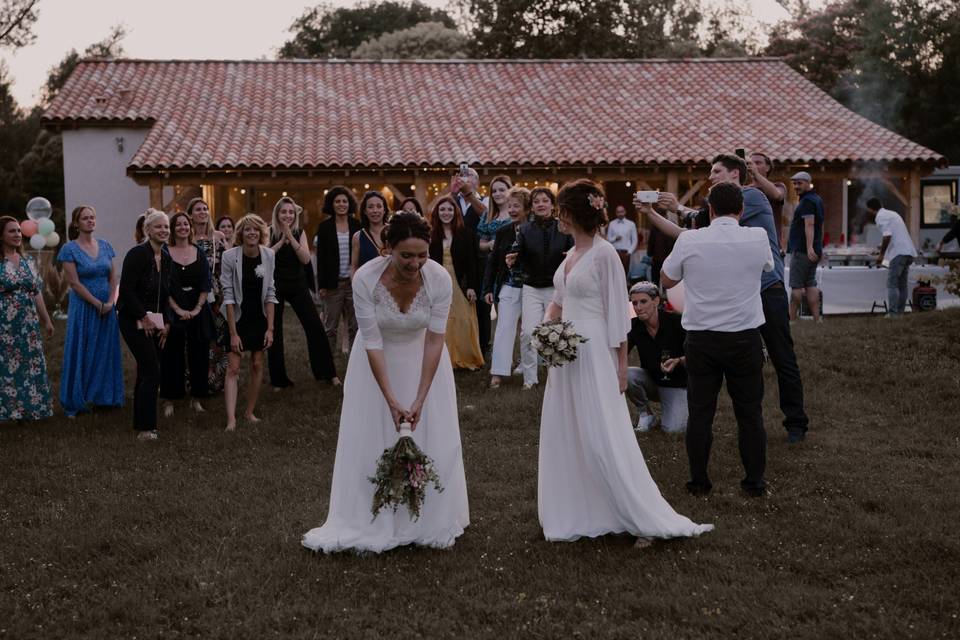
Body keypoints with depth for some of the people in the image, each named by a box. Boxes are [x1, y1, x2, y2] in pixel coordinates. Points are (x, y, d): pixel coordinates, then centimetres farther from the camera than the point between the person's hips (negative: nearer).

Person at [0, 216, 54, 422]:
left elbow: (37, 293, 14)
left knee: (31, 366, 8)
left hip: (28, 324, 5)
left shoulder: (28, 260, 10)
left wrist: (46, 320, 15)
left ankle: (30, 408, 18)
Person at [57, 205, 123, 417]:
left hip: (107, 306, 5)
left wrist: (110, 302, -7)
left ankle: (102, 396, 20)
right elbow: (74, 283, -12)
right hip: (83, 306, -4)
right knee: (82, 352, 2)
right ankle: (78, 400, 12)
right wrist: (98, 304, -14)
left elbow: (113, 276, 7)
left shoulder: (104, 245, 6)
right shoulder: (70, 249, -8)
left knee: (105, 351, 9)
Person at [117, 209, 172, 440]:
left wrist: (166, 323, 7)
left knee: (146, 371, 11)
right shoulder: (137, 254, -13)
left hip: (155, 322, 8)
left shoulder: (167, 258, 9)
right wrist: (144, 317, -15)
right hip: (135, 320, -7)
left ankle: (141, 423, 19)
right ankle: (146, 427, -5)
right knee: (152, 372, -11)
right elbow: (126, 289, -17)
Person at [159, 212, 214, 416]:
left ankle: (196, 398, 15)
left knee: (199, 354, 5)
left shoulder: (199, 253, 7)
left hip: (198, 312, 3)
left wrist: (197, 308, -9)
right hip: (173, 312, -3)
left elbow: (206, 285, 3)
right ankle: (169, 400, 8)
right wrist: (178, 309, -13)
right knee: (172, 355, 0)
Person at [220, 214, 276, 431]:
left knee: (257, 365, 7)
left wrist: (270, 328, -8)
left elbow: (270, 293, -4)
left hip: (260, 318, 3)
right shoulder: (230, 256, -17)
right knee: (233, 367, -8)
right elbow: (228, 295, -15)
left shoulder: (268, 254, -8)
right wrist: (233, 333, -17)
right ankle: (231, 419, -13)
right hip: (238, 317, -3)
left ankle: (250, 412, 22)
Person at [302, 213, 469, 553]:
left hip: (421, 359, 1)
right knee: (371, 440, 3)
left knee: (432, 438, 3)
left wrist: (420, 400, -22)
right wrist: (392, 401, -24)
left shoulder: (440, 279, -26)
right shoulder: (366, 279, -29)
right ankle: (370, 523, 18)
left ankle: (429, 522, 20)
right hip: (378, 360, -1)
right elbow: (372, 343, -23)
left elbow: (434, 340, -20)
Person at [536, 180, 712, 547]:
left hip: (594, 354, -9)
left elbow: (618, 313, -13)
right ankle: (575, 514, 23)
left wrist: (621, 366, -13)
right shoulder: (571, 254, 10)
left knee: (603, 439, -7)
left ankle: (645, 520, 3)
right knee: (566, 435, 12)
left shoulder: (605, 254, -13)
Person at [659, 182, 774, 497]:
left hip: (701, 338, 0)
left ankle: (699, 482, 15)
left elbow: (666, 280, 6)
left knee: (700, 412, 9)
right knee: (750, 412, 11)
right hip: (745, 338, 0)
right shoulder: (758, 238, -6)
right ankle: (754, 480, 18)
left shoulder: (689, 241, -9)